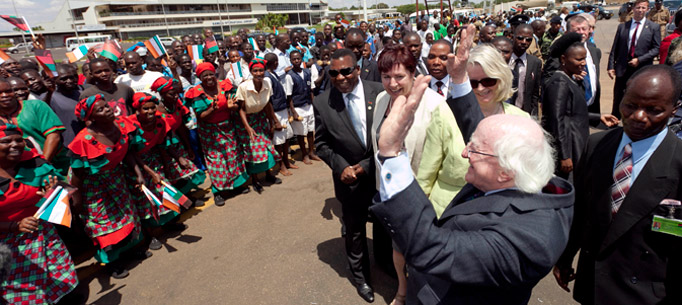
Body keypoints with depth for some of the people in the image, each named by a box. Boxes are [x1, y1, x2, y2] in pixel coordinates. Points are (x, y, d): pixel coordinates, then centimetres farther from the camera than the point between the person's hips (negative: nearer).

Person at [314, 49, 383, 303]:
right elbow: (321, 144, -2)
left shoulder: (378, 92, -12)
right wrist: (342, 167, -16)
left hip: (382, 174, 1)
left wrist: (366, 165, -14)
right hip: (350, 179, 0)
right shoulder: (322, 103, -11)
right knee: (355, 230, 17)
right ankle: (359, 275, 43)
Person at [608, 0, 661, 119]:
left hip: (642, 69, -1)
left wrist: (639, 60, -13)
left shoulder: (653, 27, 2)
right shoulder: (622, 26, 5)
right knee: (618, 98, 7)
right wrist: (611, 66, -1)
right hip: (623, 69, 1)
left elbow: (656, 48, -1)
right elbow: (615, 48, 5)